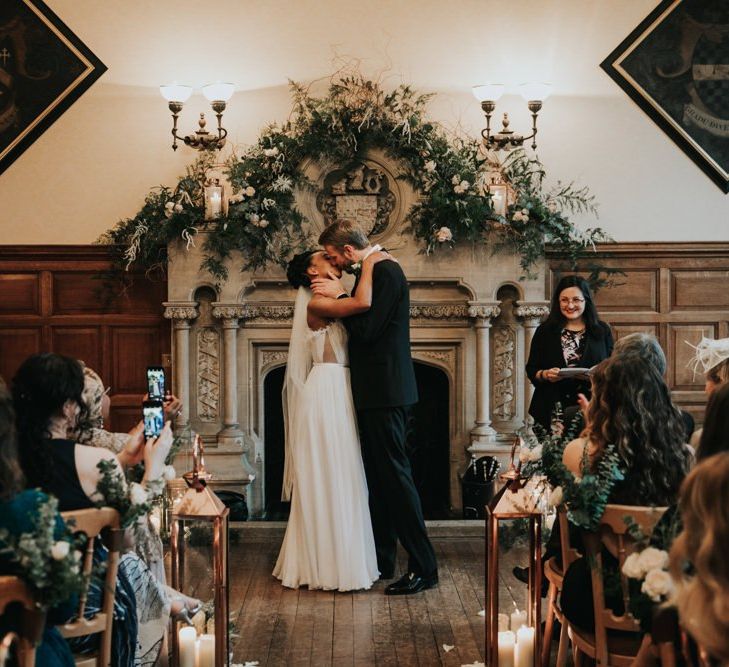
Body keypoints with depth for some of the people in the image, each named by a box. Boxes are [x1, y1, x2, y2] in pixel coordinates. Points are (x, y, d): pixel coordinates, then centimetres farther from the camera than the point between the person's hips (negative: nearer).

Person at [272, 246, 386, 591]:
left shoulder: (331, 305, 18)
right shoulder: (316, 305, -12)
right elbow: (363, 303, -24)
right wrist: (369, 263, -13)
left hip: (340, 395, 10)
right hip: (326, 393, -10)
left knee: (340, 480, 12)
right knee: (328, 479, -5)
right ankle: (329, 564, 0)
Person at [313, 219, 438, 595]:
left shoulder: (385, 272, -14)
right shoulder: (374, 272, 16)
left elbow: (367, 330, -21)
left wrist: (339, 296, -12)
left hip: (385, 394, -11)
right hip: (376, 393, 11)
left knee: (394, 474, -10)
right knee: (378, 476, 14)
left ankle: (423, 567, -7)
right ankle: (381, 560, 23)